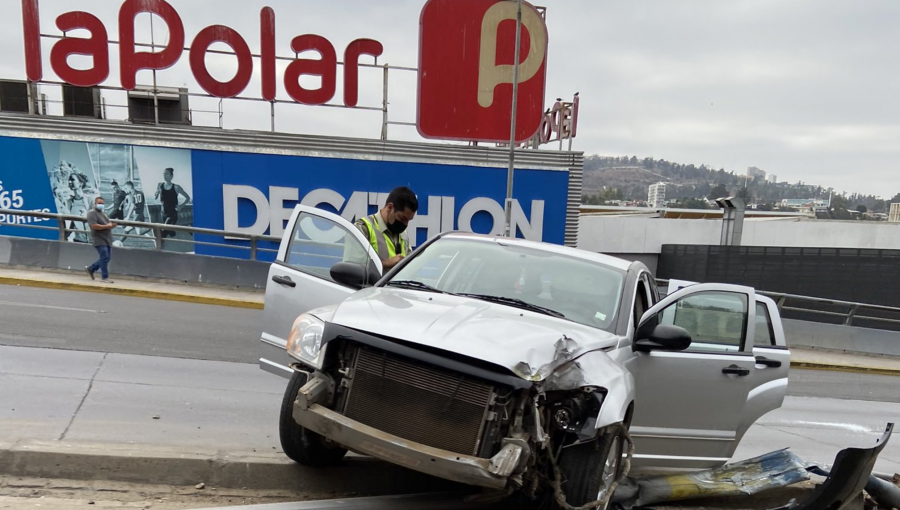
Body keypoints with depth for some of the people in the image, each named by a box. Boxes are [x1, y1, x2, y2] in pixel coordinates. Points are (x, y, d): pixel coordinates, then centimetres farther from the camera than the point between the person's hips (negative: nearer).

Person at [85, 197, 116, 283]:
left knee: (107, 257, 10)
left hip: (107, 239, 9)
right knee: (105, 257, -11)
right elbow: (94, 226, -21)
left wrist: (112, 225, 1)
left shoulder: (103, 213, 21)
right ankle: (105, 277, -4)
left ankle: (90, 269, 27)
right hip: (99, 240, -9)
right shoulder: (92, 213, -7)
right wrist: (107, 226, -17)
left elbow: (108, 224, 24)